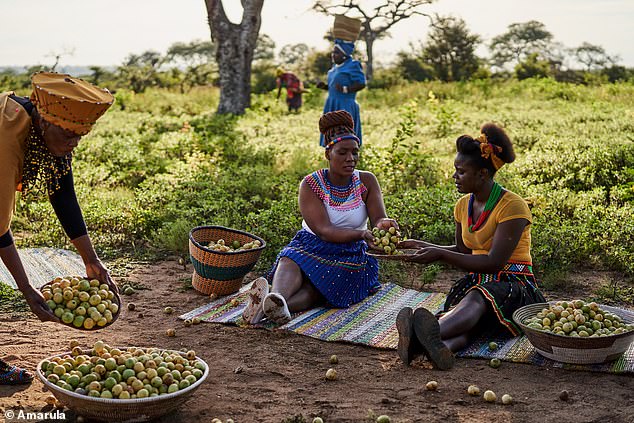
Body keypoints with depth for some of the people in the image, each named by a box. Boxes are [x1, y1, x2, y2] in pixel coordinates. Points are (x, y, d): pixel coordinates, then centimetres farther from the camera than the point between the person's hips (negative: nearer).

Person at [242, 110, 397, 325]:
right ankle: (276, 300, -67)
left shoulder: (367, 182, 1)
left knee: (317, 285, -33)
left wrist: (384, 225, -37)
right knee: (290, 261, -35)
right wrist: (362, 234, -36)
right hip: (311, 246, 0)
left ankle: (265, 306, -60)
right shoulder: (310, 185, -8)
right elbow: (324, 231, -19)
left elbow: (379, 218, -10)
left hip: (351, 254, 0)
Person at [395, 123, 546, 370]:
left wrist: (440, 255, -20)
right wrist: (424, 246, 10)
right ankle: (440, 346, -67)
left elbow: (494, 263, -19)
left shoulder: (512, 206, -13)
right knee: (465, 318, -32)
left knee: (477, 298, -40)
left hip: (514, 287, -6)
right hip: (477, 283, 6)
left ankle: (420, 340, -68)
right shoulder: (463, 205, 11)